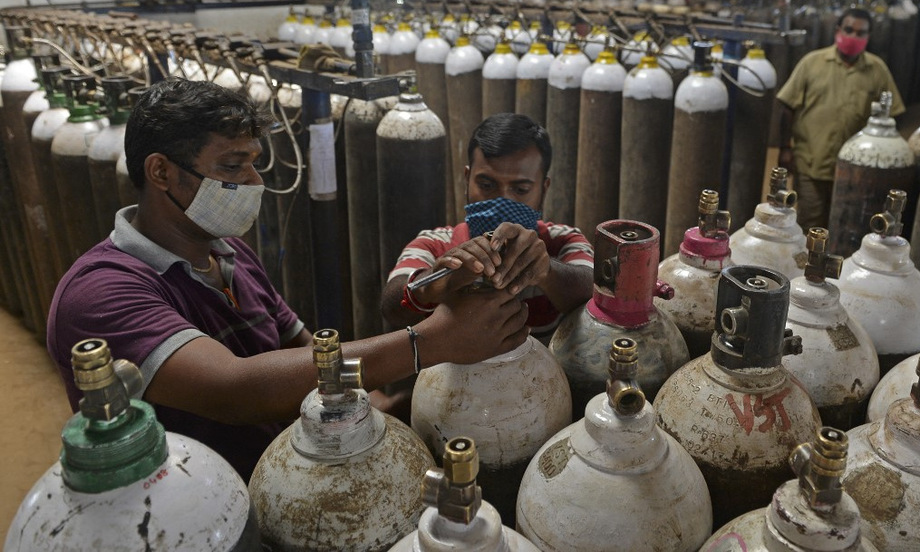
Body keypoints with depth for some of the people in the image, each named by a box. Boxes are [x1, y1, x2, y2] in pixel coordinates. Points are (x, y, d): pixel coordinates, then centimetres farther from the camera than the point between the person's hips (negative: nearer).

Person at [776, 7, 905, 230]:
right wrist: (785, 148, -3)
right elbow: (788, 107, 0)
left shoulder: (878, 69, 3)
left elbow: (888, 115, 8)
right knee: (810, 222, 5)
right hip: (811, 161, -2)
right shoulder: (812, 62, -1)